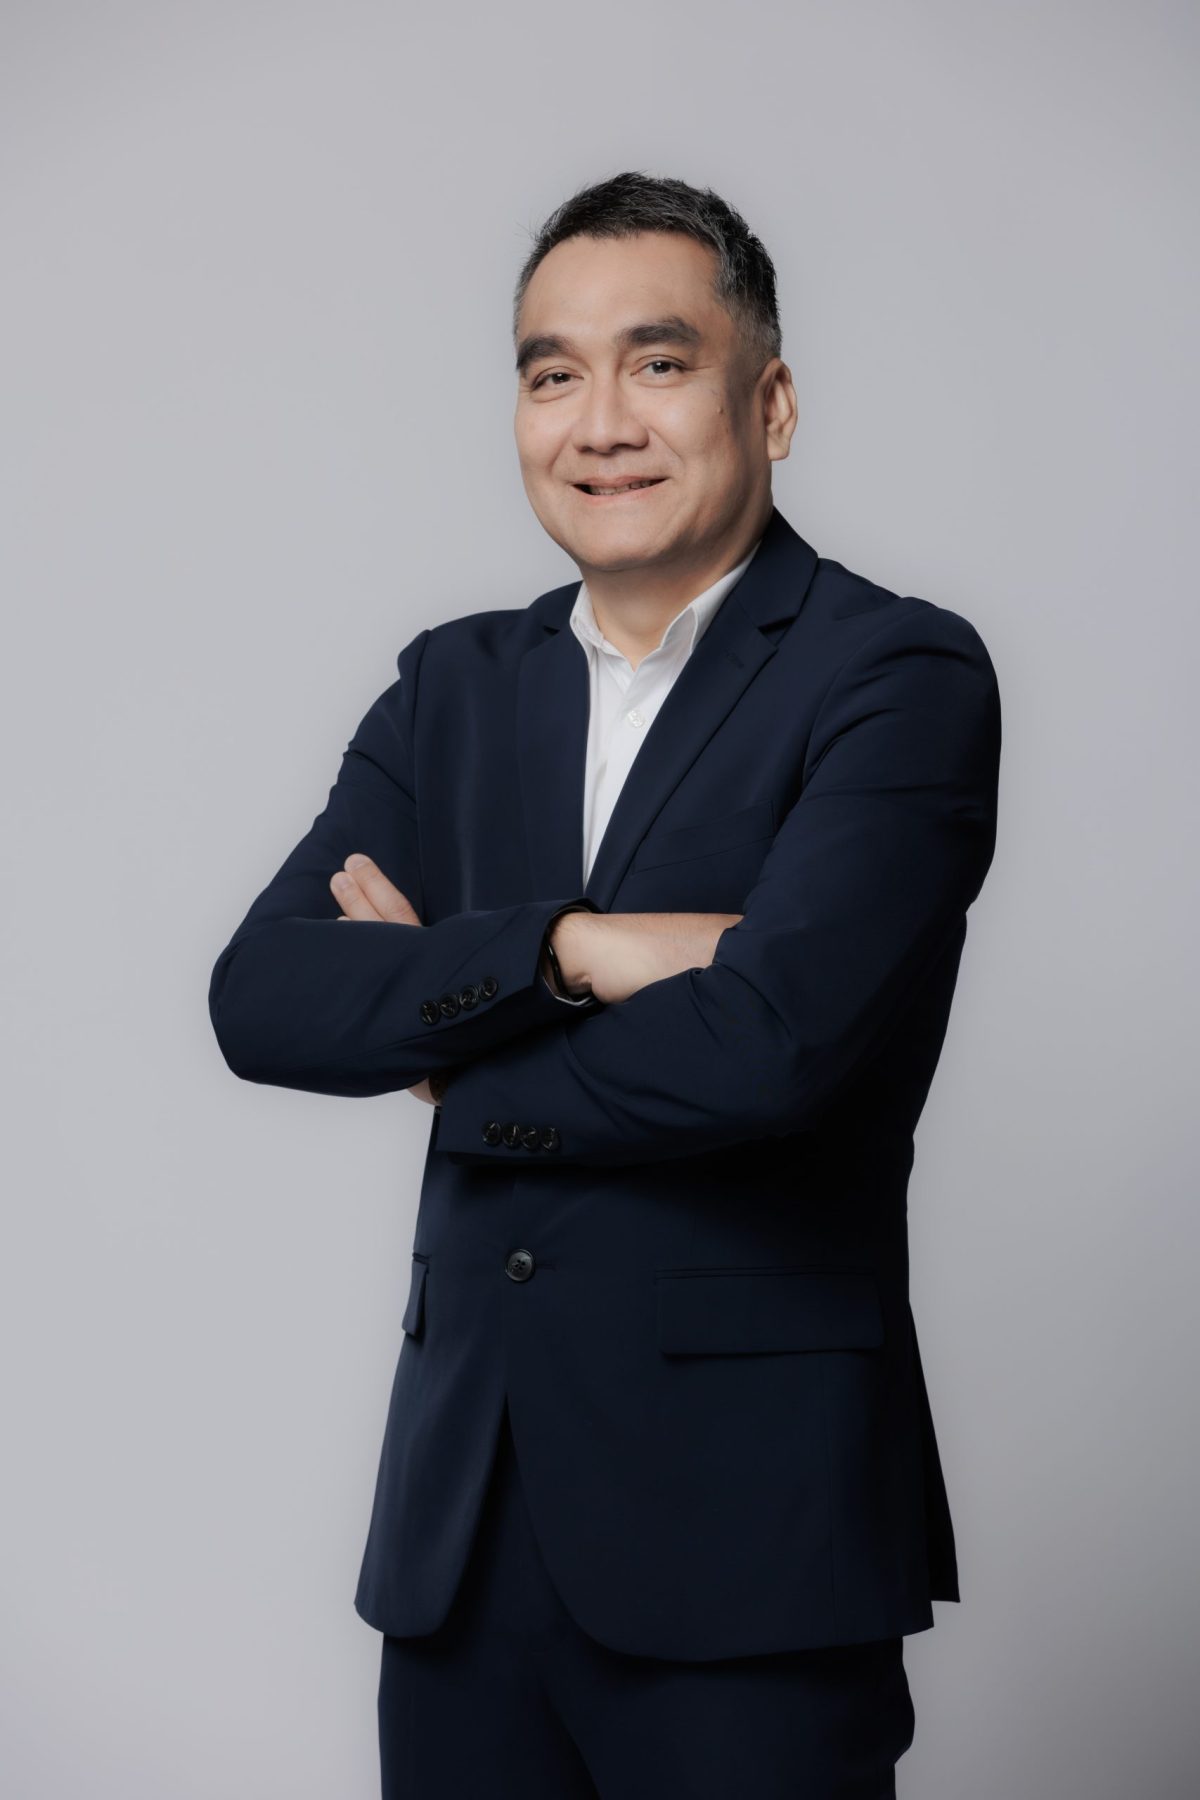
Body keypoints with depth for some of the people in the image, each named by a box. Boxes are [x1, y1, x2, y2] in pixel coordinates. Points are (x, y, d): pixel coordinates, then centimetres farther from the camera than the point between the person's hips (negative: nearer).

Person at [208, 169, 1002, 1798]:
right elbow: (262, 998, -2)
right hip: (462, 1515, 5)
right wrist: (564, 945, -17)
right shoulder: (454, 687, 11)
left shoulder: (899, 676, -7)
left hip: (744, 1531, -5)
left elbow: (766, 1040, -21)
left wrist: (448, 1044, -5)